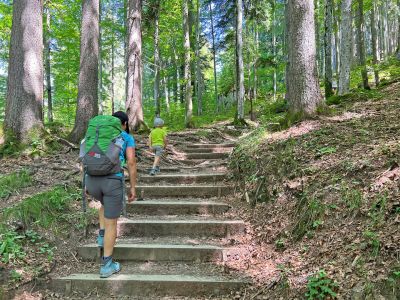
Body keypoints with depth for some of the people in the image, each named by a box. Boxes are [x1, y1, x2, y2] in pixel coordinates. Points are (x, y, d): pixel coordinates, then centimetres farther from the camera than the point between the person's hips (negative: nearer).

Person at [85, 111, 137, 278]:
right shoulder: (127, 138, 8)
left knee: (107, 203, 38)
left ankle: (102, 235, 29)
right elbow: (131, 163, -3)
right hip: (113, 181, -4)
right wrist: (133, 188, 1)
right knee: (111, 223, 8)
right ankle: (107, 265, 12)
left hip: (92, 180, 4)